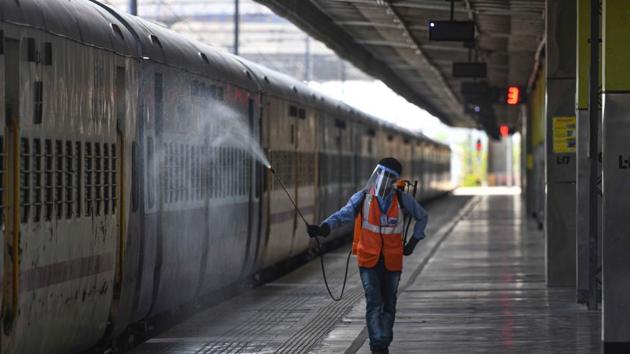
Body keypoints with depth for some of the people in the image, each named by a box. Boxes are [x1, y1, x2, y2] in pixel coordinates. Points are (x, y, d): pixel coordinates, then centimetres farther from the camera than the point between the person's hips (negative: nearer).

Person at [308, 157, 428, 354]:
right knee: (373, 303, -13)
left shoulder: (402, 200, -2)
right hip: (369, 262, -2)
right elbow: (343, 215, -21)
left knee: (388, 306, 10)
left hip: (392, 262, 2)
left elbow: (422, 217, 15)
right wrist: (324, 228, -39)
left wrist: (413, 242, 7)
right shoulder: (362, 198, -7)